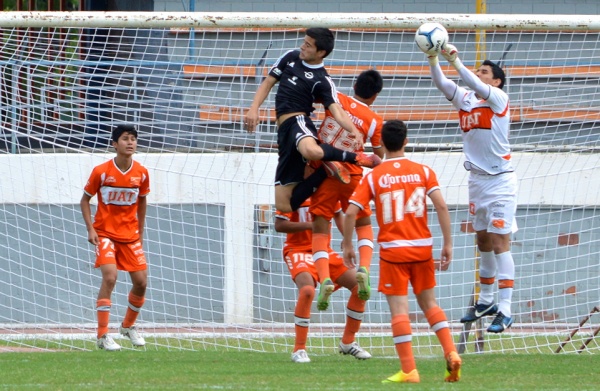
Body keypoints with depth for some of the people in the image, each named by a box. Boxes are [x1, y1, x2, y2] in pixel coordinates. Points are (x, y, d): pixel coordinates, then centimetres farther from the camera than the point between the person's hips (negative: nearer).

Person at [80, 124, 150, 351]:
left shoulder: (141, 173, -2)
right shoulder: (101, 171, -12)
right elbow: (85, 200, -2)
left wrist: (140, 232, 14)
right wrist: (90, 229, -12)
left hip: (130, 235, 4)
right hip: (105, 232, -4)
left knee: (141, 281, 2)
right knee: (110, 277, -21)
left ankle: (128, 326, 28)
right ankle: (103, 336, -17)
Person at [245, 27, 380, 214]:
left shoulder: (323, 81, -2)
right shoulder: (290, 58, 15)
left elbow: (336, 109, -13)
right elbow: (268, 83, 21)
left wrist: (353, 130, -33)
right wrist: (254, 108, 5)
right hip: (284, 129, 6)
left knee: (312, 151, -47)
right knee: (284, 204, -5)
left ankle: (360, 158, -20)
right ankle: (325, 171, 9)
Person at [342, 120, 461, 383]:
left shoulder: (373, 177, -1)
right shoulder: (422, 171, 2)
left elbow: (351, 213, -7)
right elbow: (441, 206, -7)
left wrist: (347, 246, 5)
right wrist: (448, 244, -3)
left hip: (392, 250, -2)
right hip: (422, 247, 2)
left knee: (399, 309, -2)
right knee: (429, 303, 16)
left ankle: (409, 370, -7)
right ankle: (451, 354, 1)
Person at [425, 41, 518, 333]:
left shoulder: (499, 99, -9)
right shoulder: (465, 99, 7)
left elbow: (475, 85, -26)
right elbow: (440, 82, -4)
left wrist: (453, 58, -32)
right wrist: (432, 57, -19)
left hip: (500, 180, -7)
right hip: (476, 178, 7)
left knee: (499, 243, -10)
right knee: (483, 243, 14)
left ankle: (505, 311, -12)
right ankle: (486, 301, 25)